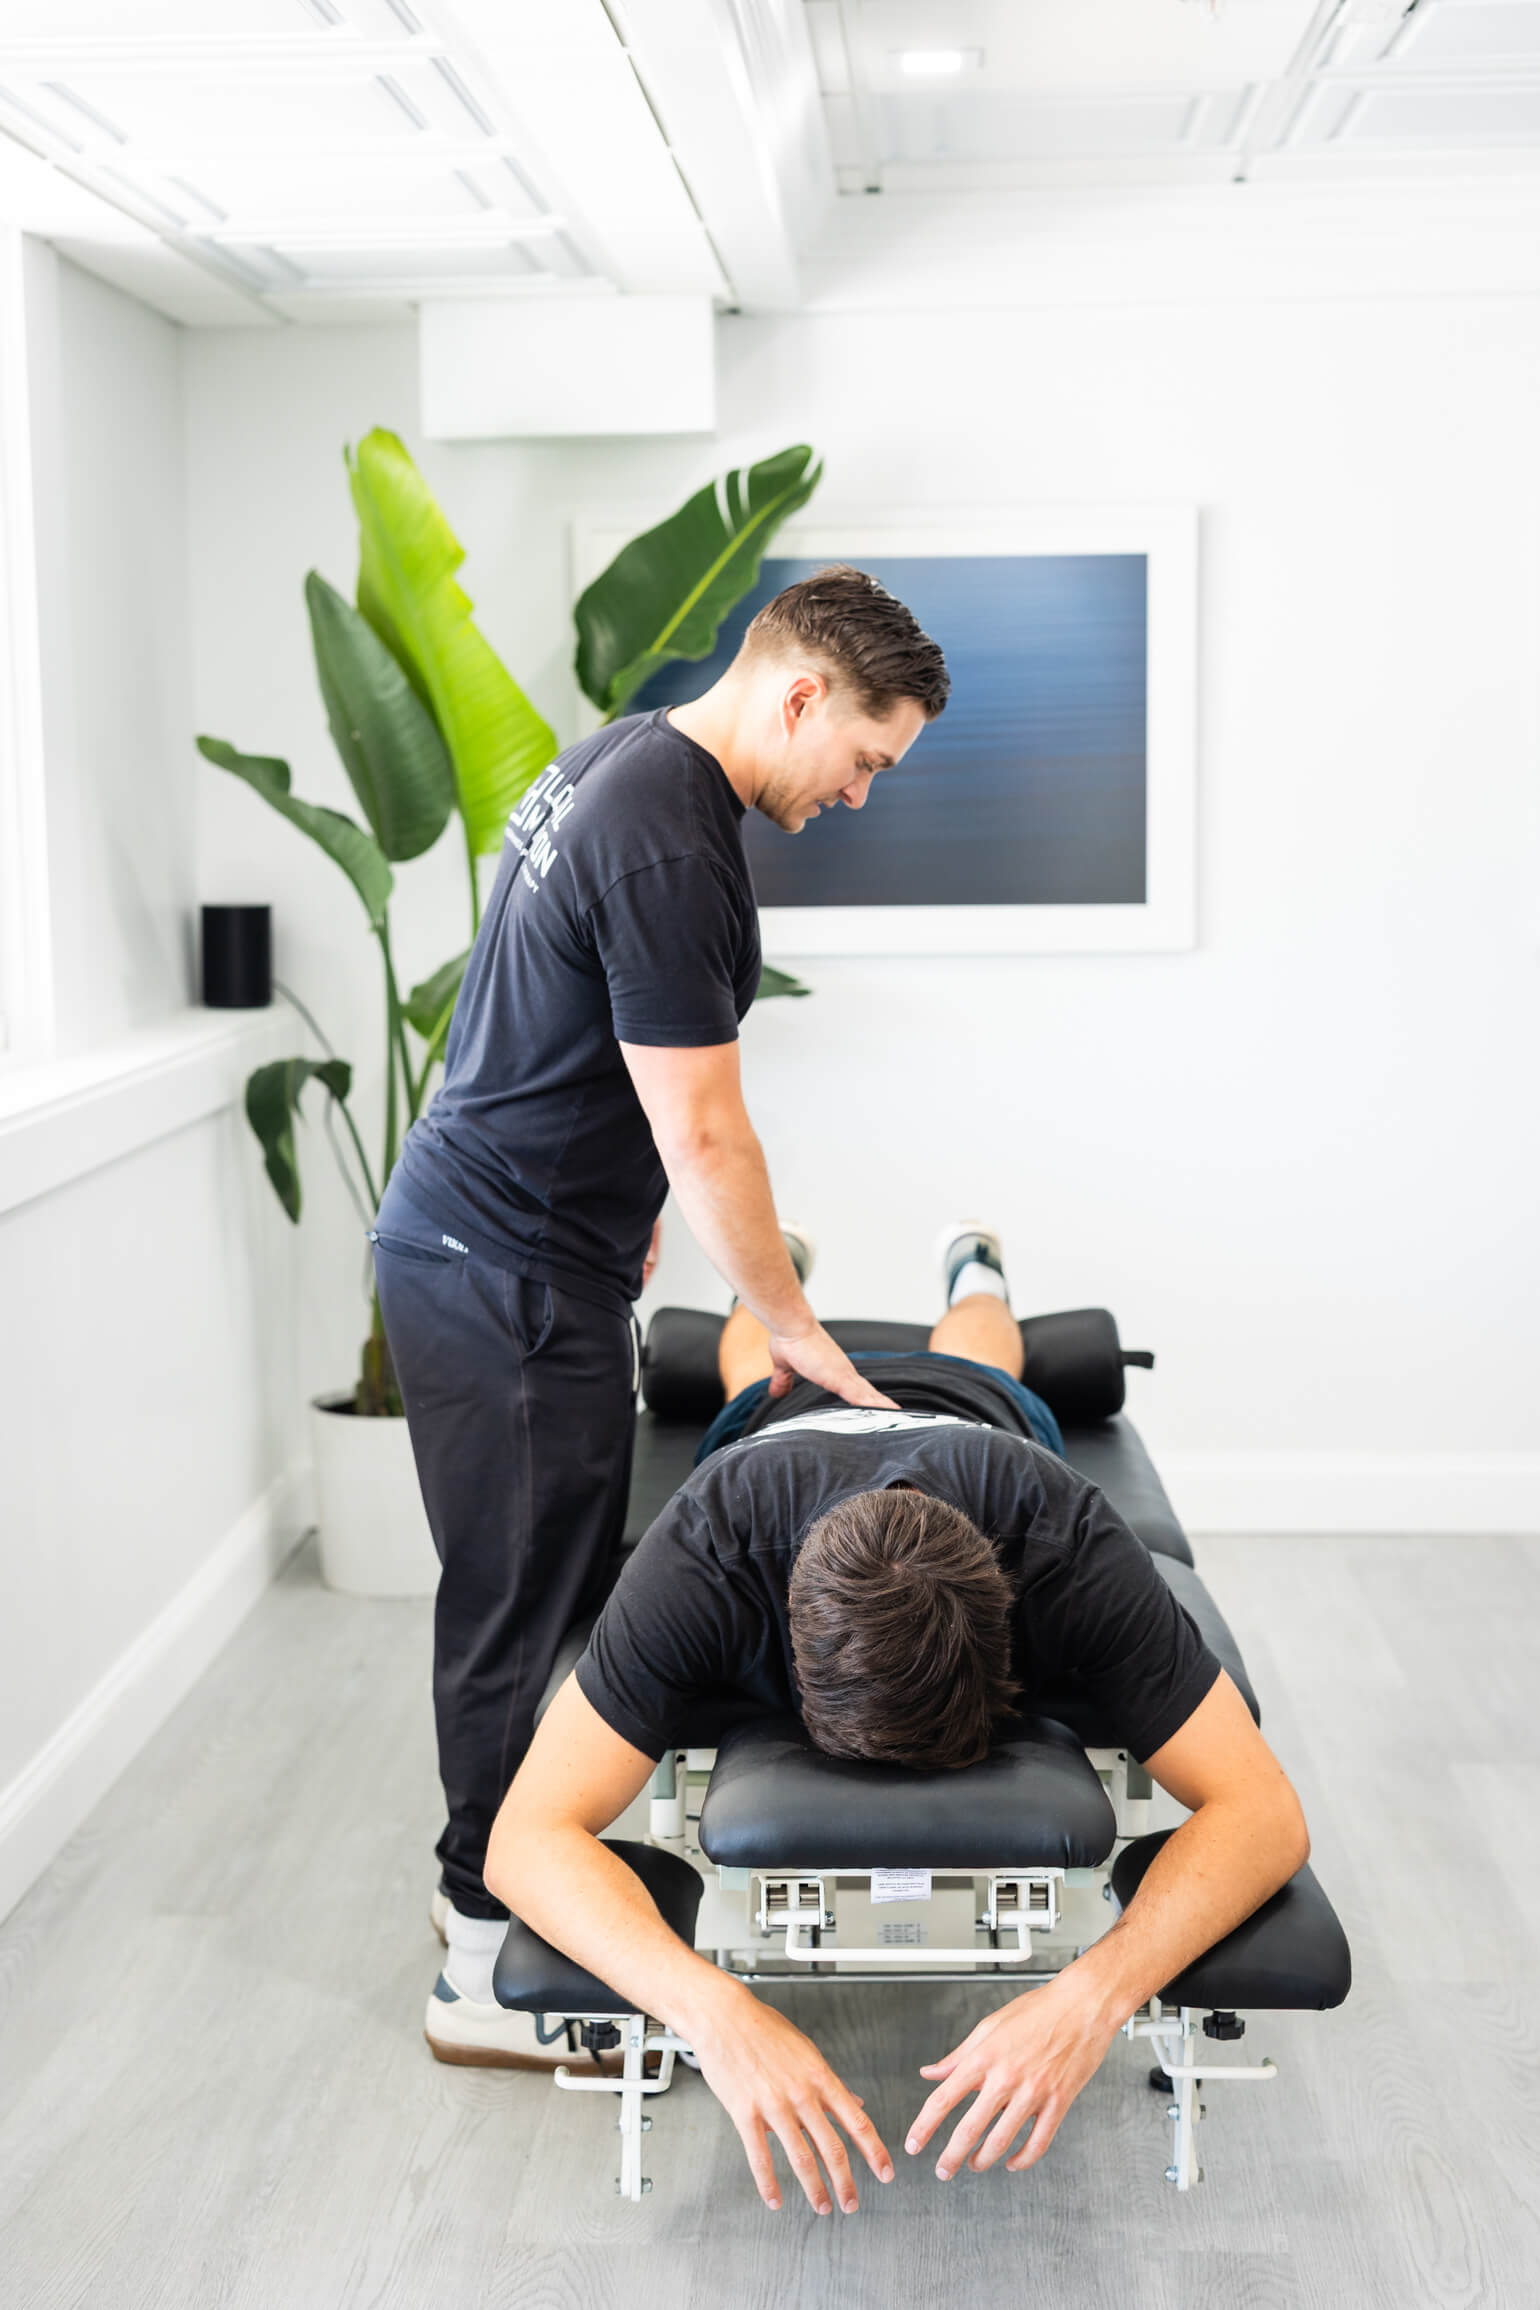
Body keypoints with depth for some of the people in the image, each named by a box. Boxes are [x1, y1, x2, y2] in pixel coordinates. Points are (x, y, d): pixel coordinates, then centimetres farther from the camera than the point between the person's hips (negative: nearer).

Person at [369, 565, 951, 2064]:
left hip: (466, 1243, 10)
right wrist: (787, 1320, -8)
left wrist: (623, 1208, 26)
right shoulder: (672, 847, -24)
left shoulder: (623, 762, 9)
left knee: (537, 1583, 18)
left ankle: (496, 1877, 32)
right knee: (527, 1599, -1)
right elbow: (699, 1131, -20)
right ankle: (490, 1968, 12)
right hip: (509, 1278, -10)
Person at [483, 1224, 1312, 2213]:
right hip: (786, 1425, 0)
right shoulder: (708, 1552, -53)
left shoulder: (1072, 1552, -52)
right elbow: (528, 1835, -54)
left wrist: (1091, 1997, -68)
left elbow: (1266, 1814, -50)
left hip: (981, 1418, 1)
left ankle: (976, 1272, 68)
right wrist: (713, 2009, -71)